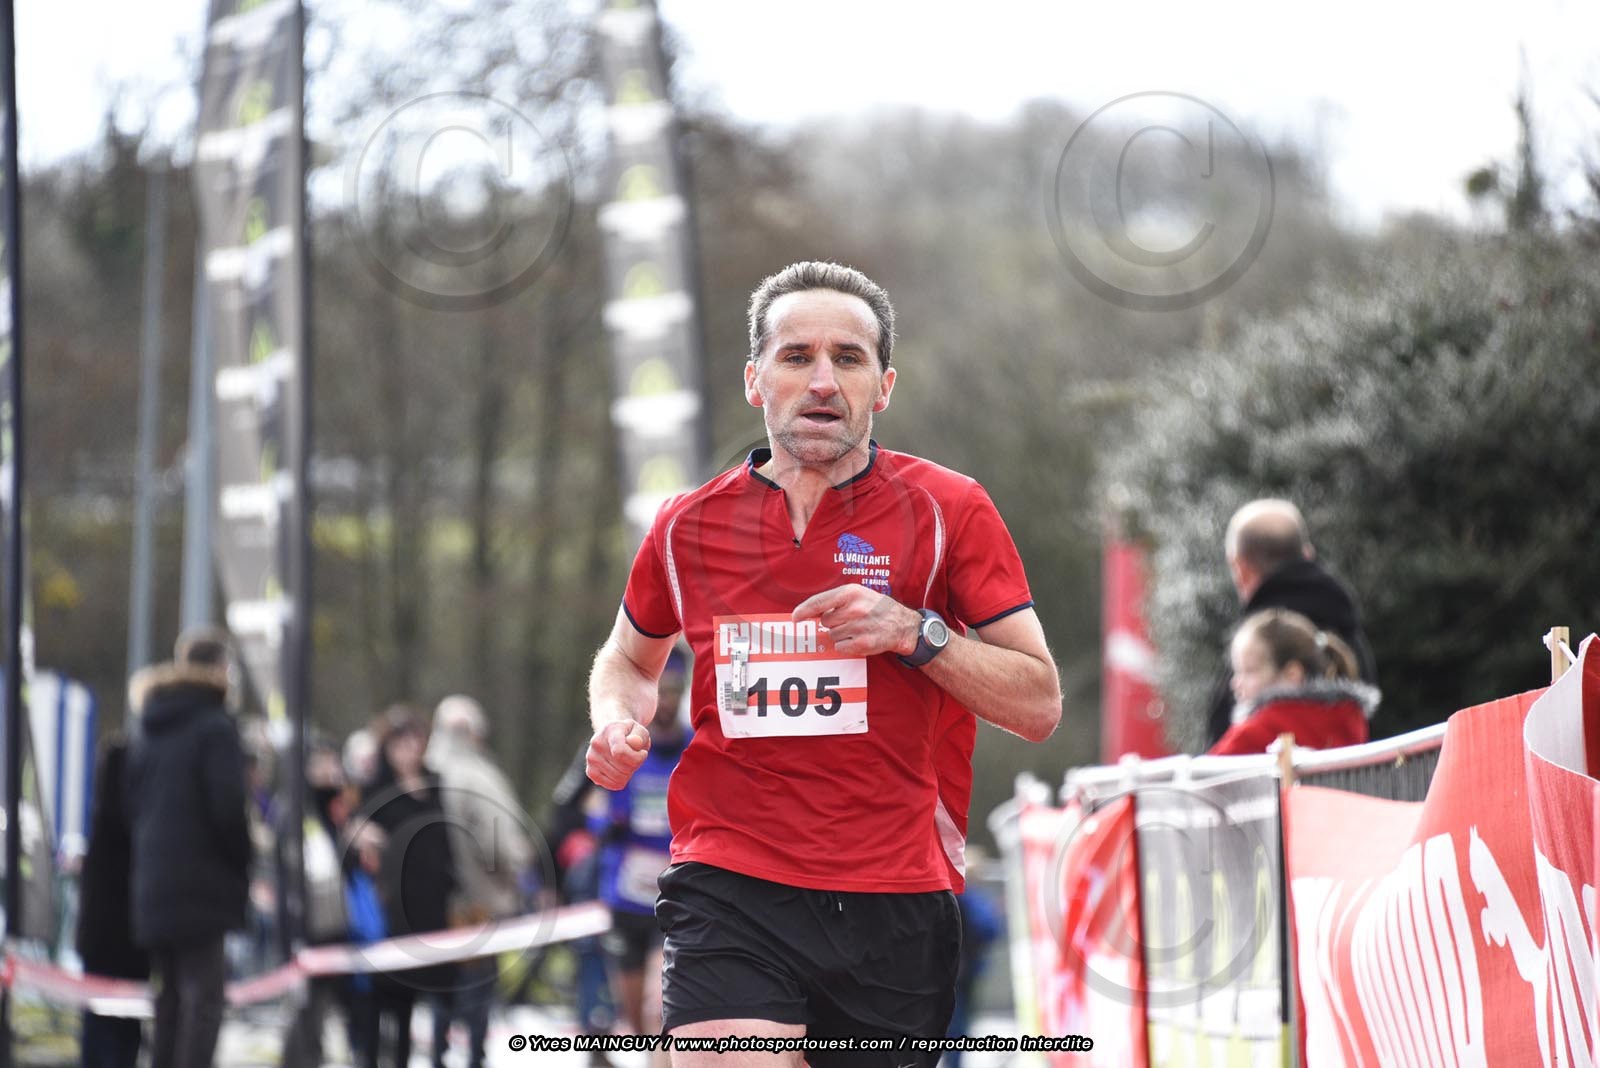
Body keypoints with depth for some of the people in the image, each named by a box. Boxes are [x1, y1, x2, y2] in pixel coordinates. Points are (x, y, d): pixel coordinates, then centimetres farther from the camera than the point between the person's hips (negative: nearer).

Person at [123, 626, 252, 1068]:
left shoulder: (146, 732, 13)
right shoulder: (216, 729, -11)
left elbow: (130, 804, 16)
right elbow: (228, 809, -15)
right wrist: (244, 866, -3)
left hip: (152, 885, 7)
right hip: (204, 885, -7)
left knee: (171, 993, 14)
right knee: (203, 995, -8)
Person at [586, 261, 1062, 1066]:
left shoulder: (948, 510, 1)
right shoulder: (687, 528, 7)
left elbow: (1039, 705, 1)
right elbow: (630, 658, 28)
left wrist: (916, 634, -14)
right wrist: (618, 724, 5)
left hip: (895, 904, 0)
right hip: (730, 900, 0)